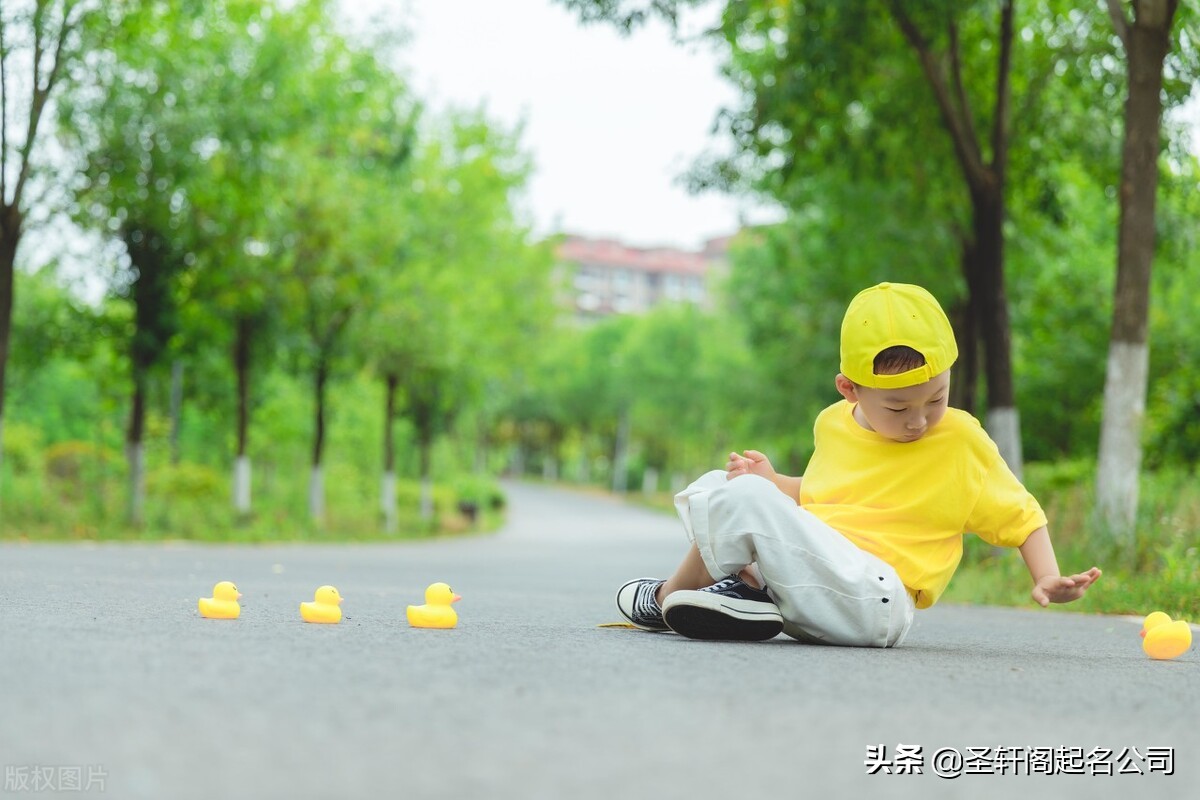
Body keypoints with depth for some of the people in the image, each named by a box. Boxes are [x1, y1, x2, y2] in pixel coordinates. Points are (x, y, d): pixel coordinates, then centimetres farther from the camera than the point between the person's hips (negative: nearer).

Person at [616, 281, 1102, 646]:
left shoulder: (961, 441, -1)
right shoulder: (833, 424, 14)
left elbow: (1020, 515, 6)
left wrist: (1046, 580, -8)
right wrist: (772, 483, 12)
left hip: (872, 598, -8)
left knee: (744, 499, -21)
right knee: (712, 487, 11)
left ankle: (668, 596, 0)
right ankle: (751, 587, -13)